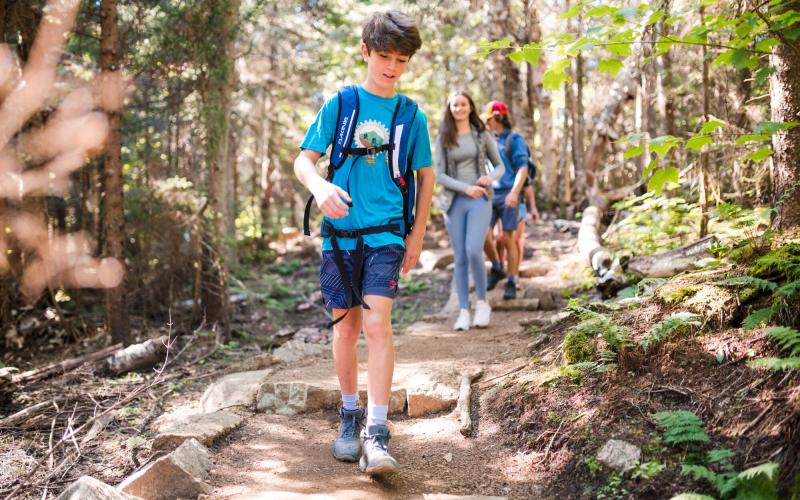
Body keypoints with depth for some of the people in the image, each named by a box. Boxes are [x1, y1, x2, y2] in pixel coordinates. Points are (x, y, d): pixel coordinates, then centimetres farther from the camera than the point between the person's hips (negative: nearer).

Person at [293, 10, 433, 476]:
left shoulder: (412, 115, 4)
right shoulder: (340, 104, 3)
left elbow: (425, 175, 14)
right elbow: (303, 159, 2)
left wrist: (417, 236, 11)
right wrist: (319, 186, -21)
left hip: (387, 232, -1)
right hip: (341, 231, 1)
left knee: (377, 322, -16)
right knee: (346, 325, 9)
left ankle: (376, 432, -14)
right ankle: (350, 413, 28)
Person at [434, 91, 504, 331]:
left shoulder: (482, 135, 7)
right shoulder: (443, 138, 6)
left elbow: (500, 165, 12)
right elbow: (439, 175, 0)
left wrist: (490, 177, -11)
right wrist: (466, 188, -13)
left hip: (480, 200, -1)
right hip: (454, 201, 1)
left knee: (474, 251, -17)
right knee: (460, 258, 1)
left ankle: (482, 303, 1)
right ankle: (463, 311, 6)